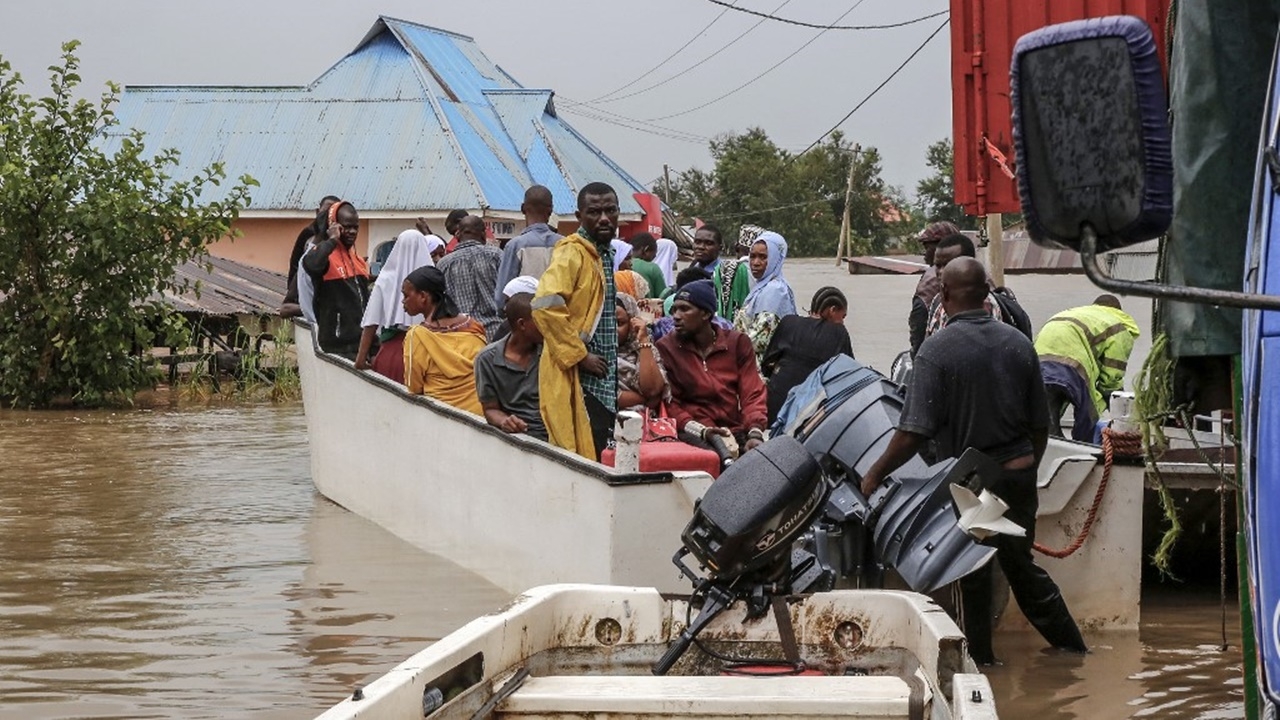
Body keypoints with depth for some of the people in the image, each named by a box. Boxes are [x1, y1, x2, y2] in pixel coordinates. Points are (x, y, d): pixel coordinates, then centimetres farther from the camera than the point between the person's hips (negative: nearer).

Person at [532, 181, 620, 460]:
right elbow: (544, 306, -25)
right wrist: (579, 355, -21)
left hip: (603, 380, 9)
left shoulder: (606, 254, 16)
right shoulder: (572, 253, -12)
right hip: (577, 381, -9)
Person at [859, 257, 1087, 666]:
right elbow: (1040, 425, 8)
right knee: (1021, 566, 19)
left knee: (974, 574, 9)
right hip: (1019, 473, 5)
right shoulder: (1018, 344, 1)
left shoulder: (937, 350, -15)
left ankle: (981, 656, 17)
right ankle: (1072, 646, 24)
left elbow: (914, 433, -19)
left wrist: (875, 474, -7)